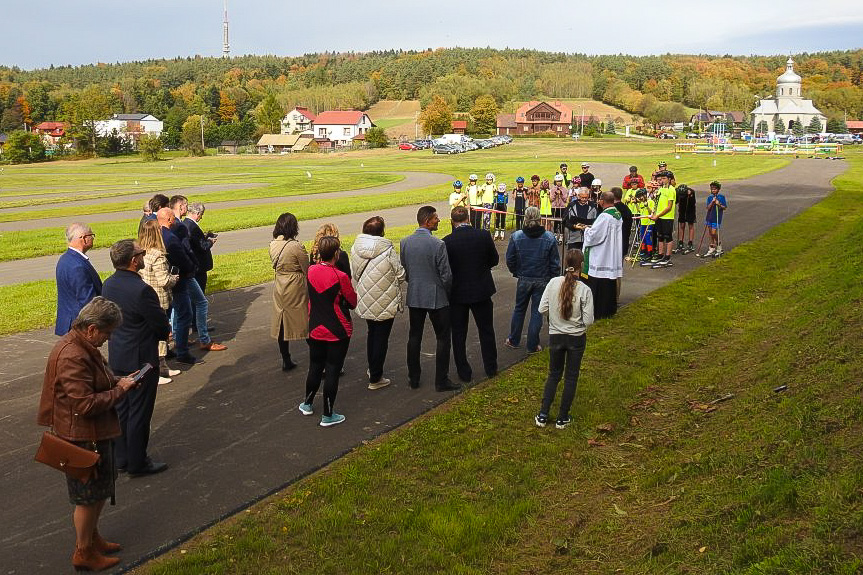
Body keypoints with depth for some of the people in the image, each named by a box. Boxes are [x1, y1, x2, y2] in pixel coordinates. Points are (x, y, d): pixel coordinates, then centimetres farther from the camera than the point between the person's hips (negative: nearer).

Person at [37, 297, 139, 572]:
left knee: (100, 489, 23)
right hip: (82, 437, -10)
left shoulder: (82, 346, 5)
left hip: (94, 433, 10)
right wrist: (120, 390, -18)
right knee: (89, 496, 6)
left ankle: (92, 536, 40)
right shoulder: (72, 357, -28)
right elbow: (86, 404, -30)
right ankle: (83, 553, 22)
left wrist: (119, 381, 3)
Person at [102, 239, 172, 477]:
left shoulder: (108, 284, 1)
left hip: (116, 357, 8)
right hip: (140, 359, -8)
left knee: (121, 408, 18)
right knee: (139, 412, 4)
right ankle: (137, 463, 16)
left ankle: (122, 457, 31)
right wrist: (164, 333, 7)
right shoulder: (141, 290, -26)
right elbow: (162, 325, -18)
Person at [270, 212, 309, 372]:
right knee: (307, 324, 3)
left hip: (279, 289, 6)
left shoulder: (273, 245, 1)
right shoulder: (296, 246, -19)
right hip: (296, 290, -6)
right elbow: (307, 270, -13)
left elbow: (275, 265, 10)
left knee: (282, 324, 15)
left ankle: (286, 361, 25)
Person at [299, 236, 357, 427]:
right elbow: (353, 302, -8)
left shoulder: (311, 271, -6)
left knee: (315, 367, 22)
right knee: (333, 372, 5)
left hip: (315, 330, 5)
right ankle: (327, 415, 14)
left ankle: (307, 404, 38)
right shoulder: (340, 277, -22)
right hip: (338, 332, -5)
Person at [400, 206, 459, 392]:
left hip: (414, 297, 5)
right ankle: (441, 380, 10)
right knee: (443, 338, 7)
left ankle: (413, 378, 22)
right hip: (436, 298, -5)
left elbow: (403, 270, 8)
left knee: (414, 337, 15)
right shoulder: (437, 244, -18)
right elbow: (446, 275, -14)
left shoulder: (405, 242, -2)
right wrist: (446, 292, 4)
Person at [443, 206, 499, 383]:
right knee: (486, 331, 18)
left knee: (459, 334, 12)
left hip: (457, 293, -2)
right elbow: (494, 260, 2)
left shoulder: (447, 242, -16)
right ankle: (491, 368, 27)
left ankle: (464, 372, 17)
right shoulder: (484, 236, -10)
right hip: (481, 291, 2)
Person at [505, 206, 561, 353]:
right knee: (537, 312, 9)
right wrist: (552, 278, 7)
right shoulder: (549, 238, -9)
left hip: (523, 279, 1)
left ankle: (513, 340, 30)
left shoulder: (516, 236, -10)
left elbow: (510, 260, -4)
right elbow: (555, 262, -5)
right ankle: (532, 345, 13)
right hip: (542, 280, -1)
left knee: (519, 309, 18)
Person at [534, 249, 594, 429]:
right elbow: (588, 320, -15)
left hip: (555, 336, 2)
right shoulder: (584, 290, -17)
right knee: (571, 377, 14)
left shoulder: (553, 283, -12)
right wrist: (578, 319, 6)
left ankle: (543, 415, 15)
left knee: (554, 374, 19)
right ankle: (562, 418, 20)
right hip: (576, 338, -2)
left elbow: (542, 309, -9)